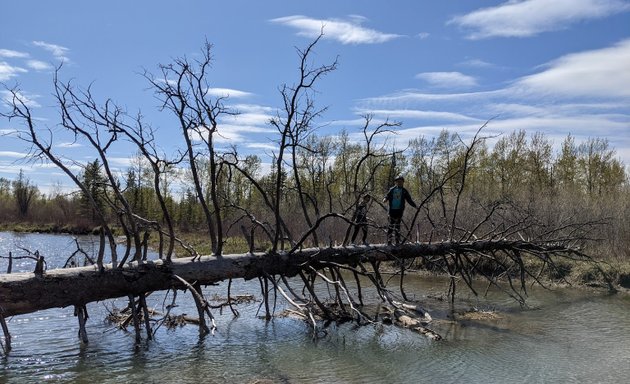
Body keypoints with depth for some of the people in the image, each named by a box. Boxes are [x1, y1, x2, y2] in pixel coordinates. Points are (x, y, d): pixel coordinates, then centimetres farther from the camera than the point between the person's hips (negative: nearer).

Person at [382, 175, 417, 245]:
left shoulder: (404, 191, 8)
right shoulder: (392, 189, 9)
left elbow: (409, 200, 8)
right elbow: (387, 196, 9)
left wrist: (415, 206, -3)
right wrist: (385, 199, -15)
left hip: (399, 210, 0)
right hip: (392, 210, 0)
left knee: (397, 226, -1)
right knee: (391, 225, -1)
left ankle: (397, 241, 2)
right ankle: (389, 240, 3)